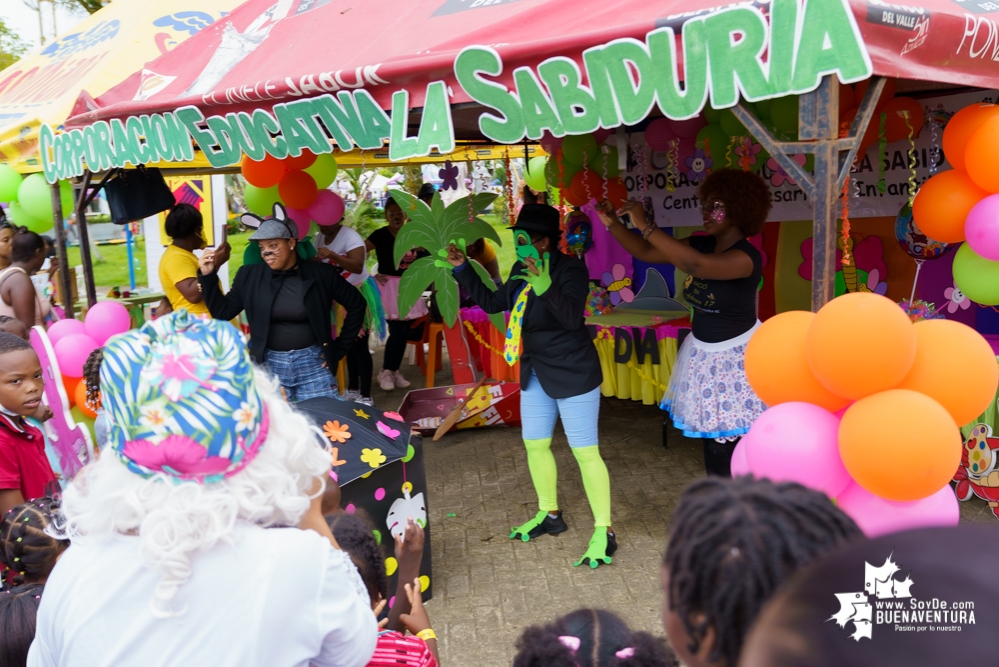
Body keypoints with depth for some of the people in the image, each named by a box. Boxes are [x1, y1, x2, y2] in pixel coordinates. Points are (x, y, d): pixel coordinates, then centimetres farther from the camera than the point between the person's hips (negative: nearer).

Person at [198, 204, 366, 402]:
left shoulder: (320, 273, -4)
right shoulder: (249, 275, 1)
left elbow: (356, 304, 4)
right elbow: (222, 313, 5)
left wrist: (340, 347, 3)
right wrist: (207, 276, -6)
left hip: (313, 363, -1)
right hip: (269, 365, 1)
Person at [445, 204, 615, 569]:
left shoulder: (571, 269, -19)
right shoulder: (520, 271, 4)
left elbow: (572, 316, -32)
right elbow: (492, 303, 15)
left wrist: (545, 286, -46)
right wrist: (462, 269, 11)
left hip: (573, 374, -8)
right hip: (536, 374, 8)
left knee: (585, 452, -4)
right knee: (535, 444, 17)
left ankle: (603, 532, 7)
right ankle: (549, 515, 36)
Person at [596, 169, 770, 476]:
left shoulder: (747, 257, -23)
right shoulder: (701, 245, -1)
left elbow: (694, 265, -39)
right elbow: (646, 252, 0)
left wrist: (644, 225, -39)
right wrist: (613, 224, -16)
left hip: (737, 358, -7)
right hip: (703, 354, 7)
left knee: (737, 442, -1)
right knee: (712, 436, 16)